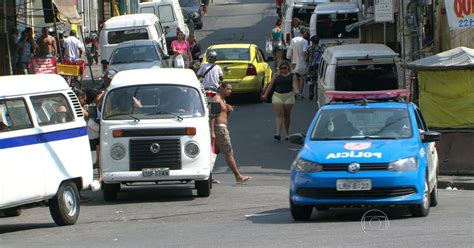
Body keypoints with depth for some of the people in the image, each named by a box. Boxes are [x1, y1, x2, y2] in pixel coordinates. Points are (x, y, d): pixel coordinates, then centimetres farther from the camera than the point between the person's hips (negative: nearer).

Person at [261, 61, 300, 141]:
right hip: (277, 96, 0)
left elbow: (294, 85, -4)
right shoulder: (276, 75, 12)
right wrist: (265, 94, 0)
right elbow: (270, 85, 9)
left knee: (287, 115, 7)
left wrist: (296, 91, -26)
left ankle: (287, 133, 21)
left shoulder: (292, 76, 8)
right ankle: (277, 133, -19)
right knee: (279, 115, -10)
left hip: (289, 96, 0)